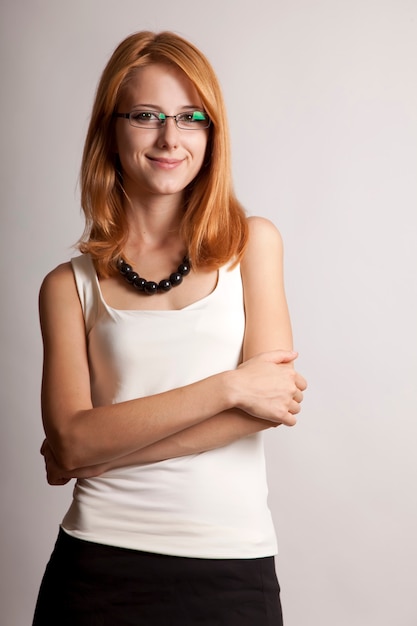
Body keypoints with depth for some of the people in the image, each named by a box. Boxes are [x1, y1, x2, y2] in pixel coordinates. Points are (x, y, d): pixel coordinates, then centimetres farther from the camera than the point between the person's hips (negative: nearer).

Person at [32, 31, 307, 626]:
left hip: (234, 568, 0)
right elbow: (71, 439, -9)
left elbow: (271, 401, -8)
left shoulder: (253, 242, 2)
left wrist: (101, 450, -9)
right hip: (100, 563, 0)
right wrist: (228, 387, -16)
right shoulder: (69, 285, 2)